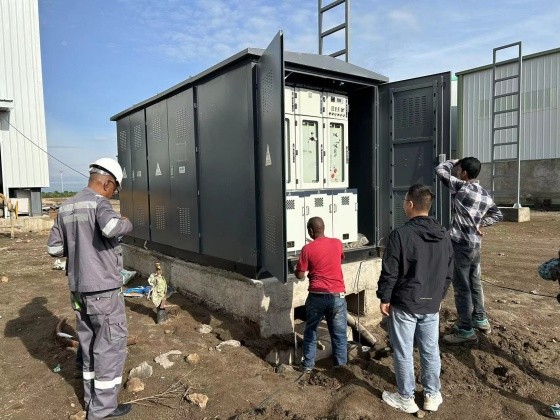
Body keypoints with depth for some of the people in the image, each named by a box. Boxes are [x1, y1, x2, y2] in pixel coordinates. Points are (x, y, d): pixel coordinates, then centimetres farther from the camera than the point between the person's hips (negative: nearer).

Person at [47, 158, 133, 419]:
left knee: (90, 344, 18)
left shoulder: (66, 208, 10)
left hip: (78, 289, 8)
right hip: (103, 289, -8)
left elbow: (54, 248, 12)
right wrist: (126, 223, -14)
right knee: (111, 345, 3)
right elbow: (111, 227, -34)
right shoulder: (98, 202, -14)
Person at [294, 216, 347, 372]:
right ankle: (341, 365, 16)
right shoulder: (337, 243, 1)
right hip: (337, 296, 1)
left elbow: (300, 275, -1)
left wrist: (295, 269, 21)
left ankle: (308, 365, 22)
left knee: (310, 331, 15)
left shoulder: (307, 248, -6)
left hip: (316, 296, -1)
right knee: (339, 333, 11)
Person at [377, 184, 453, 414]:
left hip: (404, 304, -6)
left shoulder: (401, 234, -18)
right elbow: (449, 273, 10)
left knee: (403, 352, 8)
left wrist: (384, 298, -3)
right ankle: (432, 396, 30)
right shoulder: (444, 235, 3)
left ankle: (406, 398, 21)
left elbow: (389, 272, -15)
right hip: (431, 304, 6)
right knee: (430, 350, 17)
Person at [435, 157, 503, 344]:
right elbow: (498, 215, 19)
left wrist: (454, 161, 8)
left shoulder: (462, 187, -16)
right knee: (475, 284, 21)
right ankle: (480, 319, 35)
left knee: (462, 288, -1)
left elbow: (440, 170, -9)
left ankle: (465, 330, 7)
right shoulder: (485, 195, 8)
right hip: (475, 244, 8)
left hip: (461, 244, -8)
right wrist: (480, 224, 9)